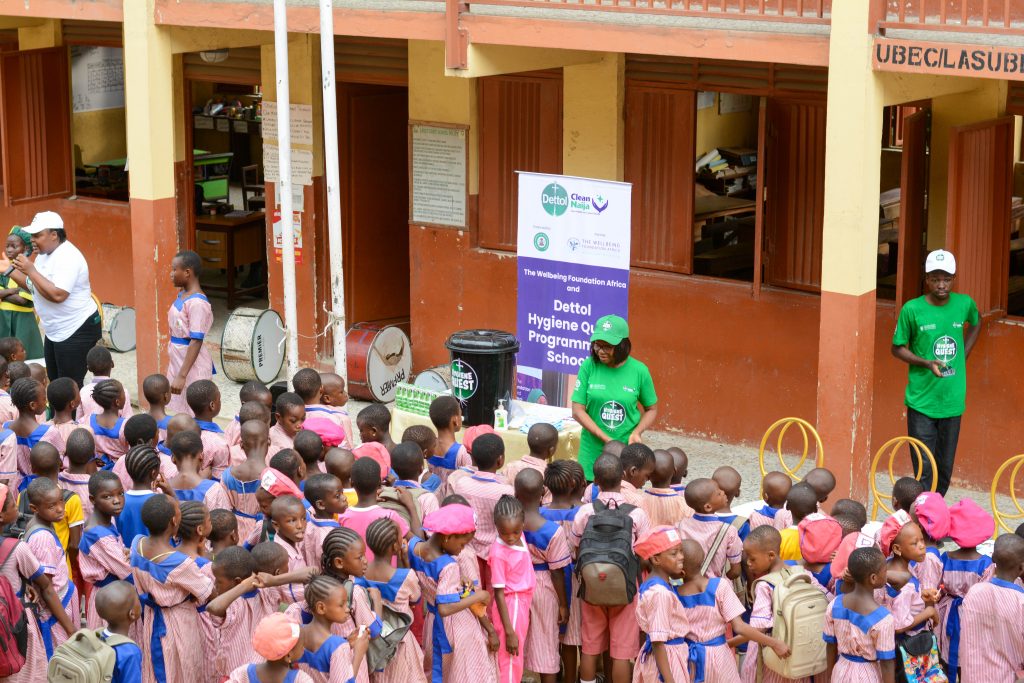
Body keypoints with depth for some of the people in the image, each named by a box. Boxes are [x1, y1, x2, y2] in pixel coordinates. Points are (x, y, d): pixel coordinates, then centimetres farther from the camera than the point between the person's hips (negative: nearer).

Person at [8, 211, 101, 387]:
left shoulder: (67, 257, -21)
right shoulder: (44, 254, 8)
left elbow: (58, 295, -31)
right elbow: (35, 286, 14)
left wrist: (30, 270, -25)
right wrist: (12, 272, 0)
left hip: (78, 332, -10)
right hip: (54, 332, 10)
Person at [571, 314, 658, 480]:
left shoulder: (639, 371, -4)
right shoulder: (589, 367, -4)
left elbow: (651, 409, 8)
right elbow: (578, 411, -5)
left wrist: (636, 433, -10)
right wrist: (607, 439, -13)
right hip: (593, 451, 0)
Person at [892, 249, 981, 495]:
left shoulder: (965, 304, -1)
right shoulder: (912, 309, -10)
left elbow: (976, 324, 23)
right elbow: (897, 348, -1)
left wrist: (963, 356, 11)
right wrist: (926, 363, -17)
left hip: (953, 401, 3)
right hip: (921, 402, -3)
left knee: (945, 470, 10)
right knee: (924, 470, -4)